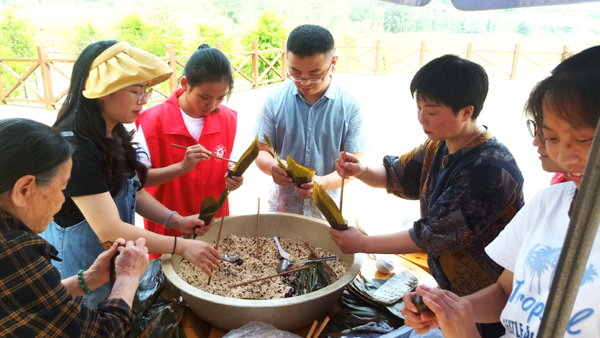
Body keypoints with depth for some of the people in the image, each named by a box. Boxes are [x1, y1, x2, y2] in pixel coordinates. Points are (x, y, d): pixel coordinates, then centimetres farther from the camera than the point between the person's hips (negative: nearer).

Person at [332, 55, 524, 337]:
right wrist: (362, 171, -19)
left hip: (486, 298, -7)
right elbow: (397, 175, 4)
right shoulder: (439, 145, -6)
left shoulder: (488, 169, -31)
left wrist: (362, 244, -21)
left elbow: (433, 237, -28)